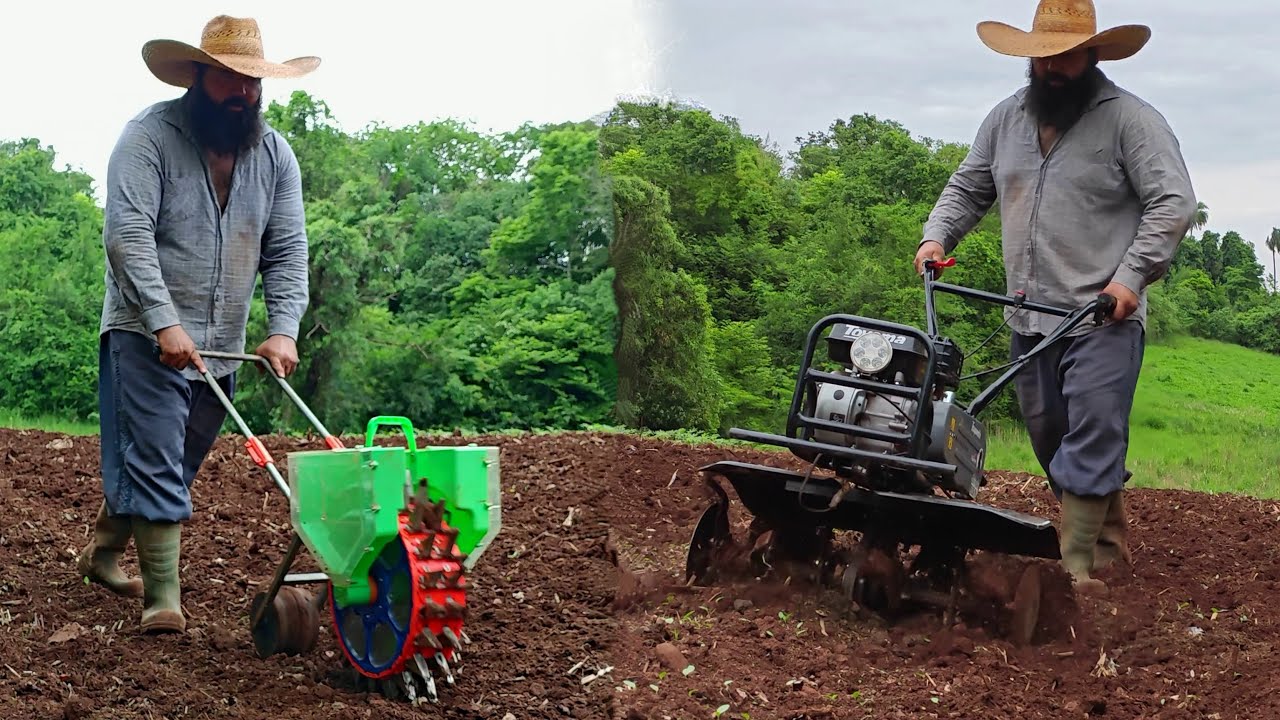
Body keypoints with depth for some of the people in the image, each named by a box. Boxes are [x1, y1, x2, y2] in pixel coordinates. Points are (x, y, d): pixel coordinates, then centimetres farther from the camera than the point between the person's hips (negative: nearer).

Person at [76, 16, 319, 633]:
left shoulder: (275, 155, 6)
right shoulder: (149, 135, -10)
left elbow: (288, 252, 3)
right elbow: (127, 235, -19)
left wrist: (283, 329, -12)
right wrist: (164, 323, -29)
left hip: (221, 345, 6)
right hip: (148, 336, -6)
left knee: (173, 465, 16)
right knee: (156, 465, -10)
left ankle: (103, 553, 37)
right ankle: (163, 598, -9)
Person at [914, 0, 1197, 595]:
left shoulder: (1130, 119, -7)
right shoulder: (1006, 119, 11)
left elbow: (1173, 201, -11)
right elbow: (968, 188, 20)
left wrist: (1132, 274, -18)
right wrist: (936, 237, 3)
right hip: (1030, 319, 6)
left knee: (1091, 445, -10)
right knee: (1050, 441, 13)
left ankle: (1079, 567, -9)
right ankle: (1108, 532, 28)